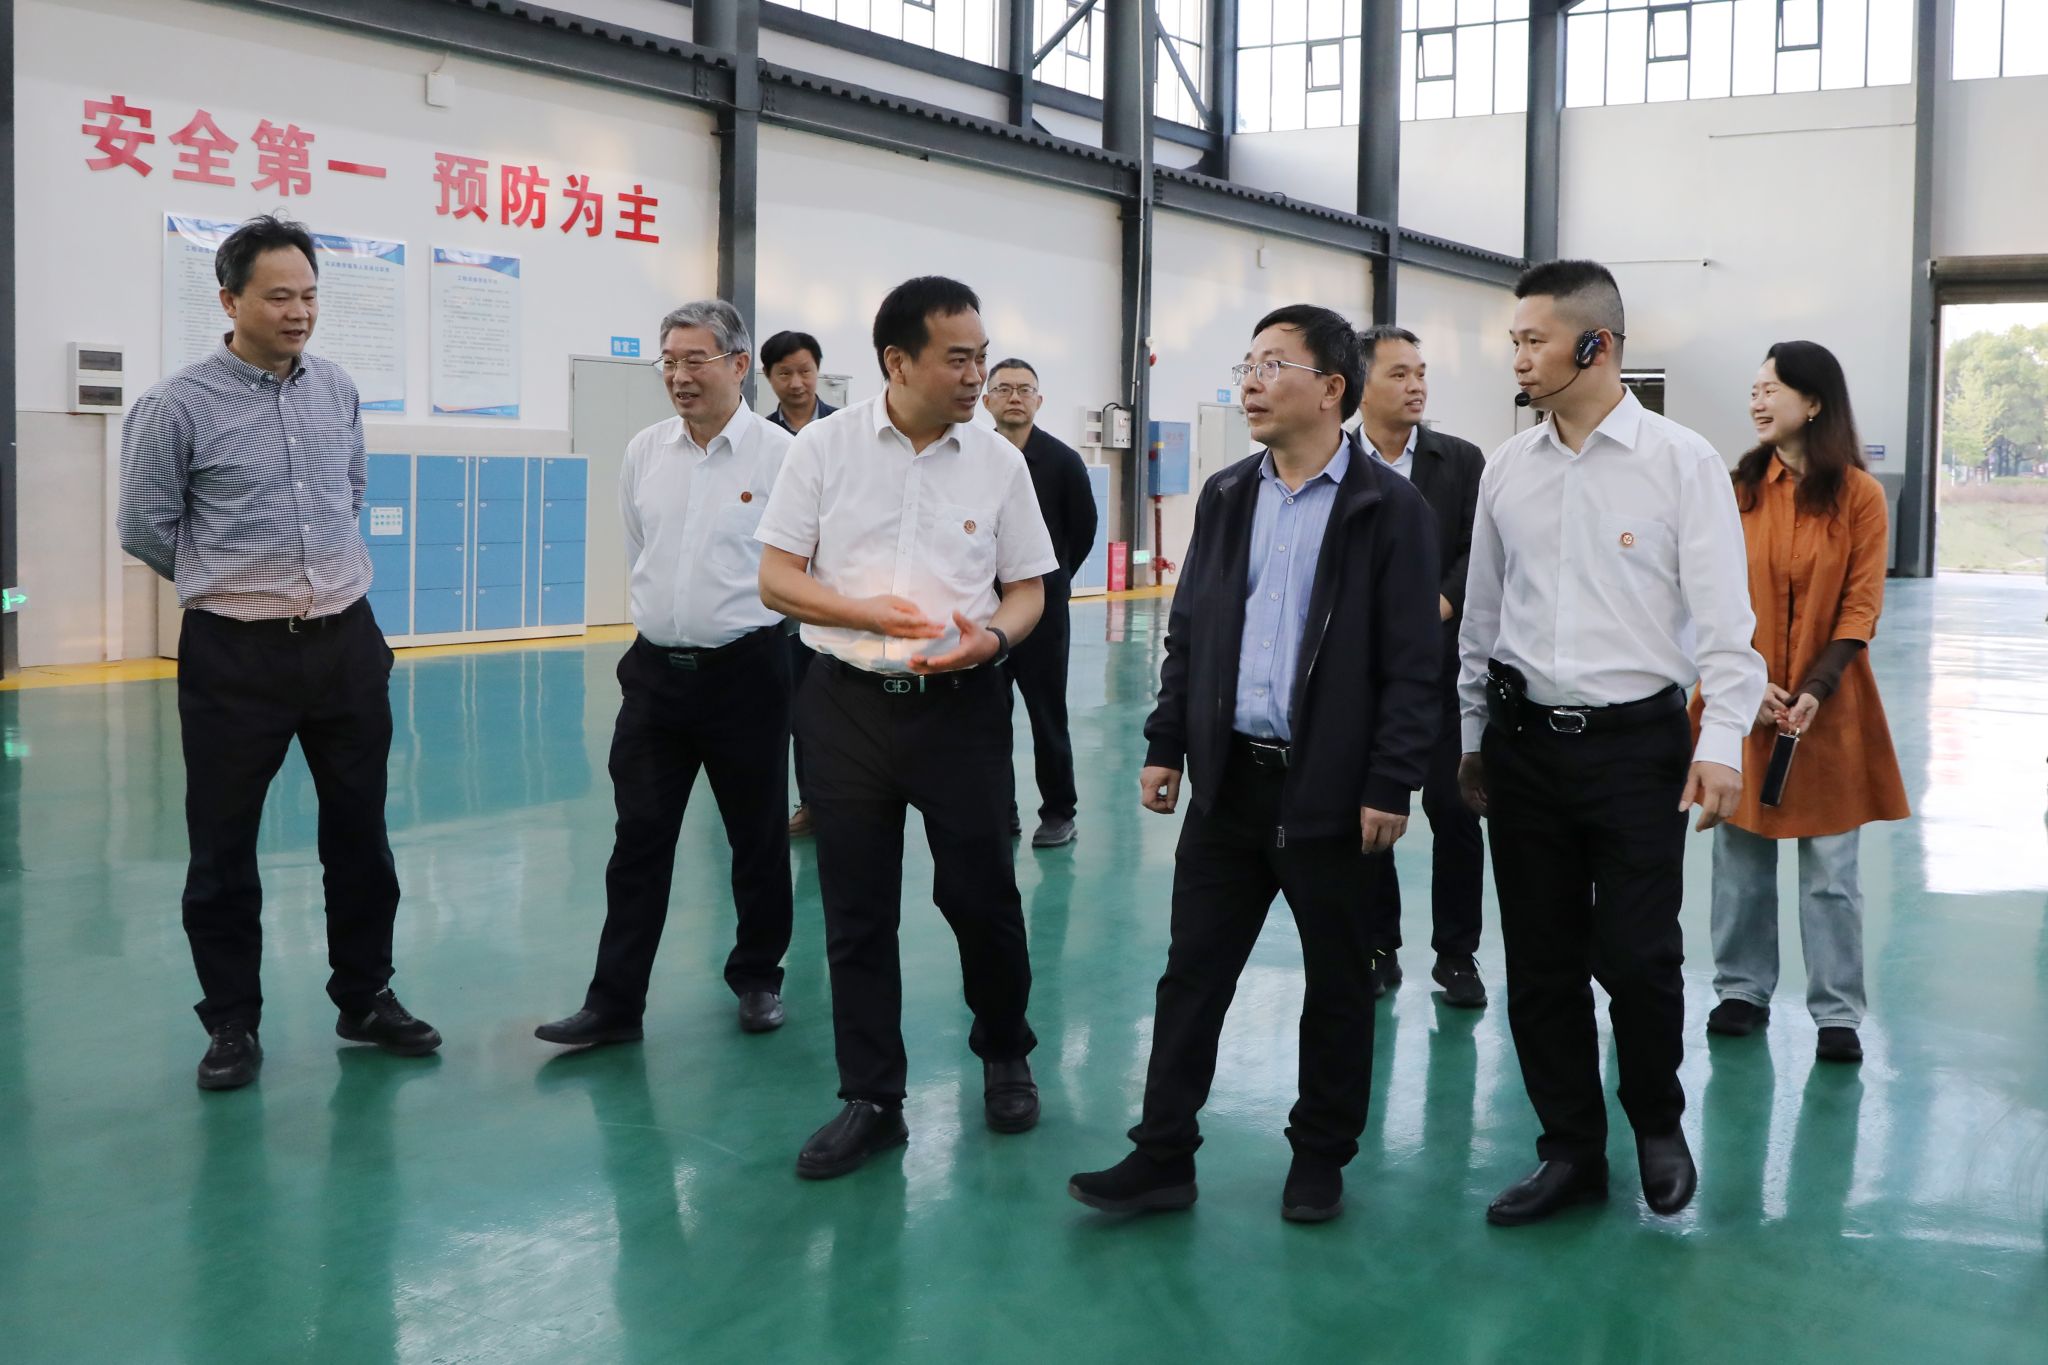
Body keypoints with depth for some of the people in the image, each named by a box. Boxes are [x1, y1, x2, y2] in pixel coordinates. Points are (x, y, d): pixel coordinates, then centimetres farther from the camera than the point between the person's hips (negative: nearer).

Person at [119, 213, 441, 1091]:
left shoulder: (338, 391, 5)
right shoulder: (176, 407, -10)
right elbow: (144, 529, -1)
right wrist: (231, 584, 7)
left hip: (347, 642, 4)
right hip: (234, 655, -4)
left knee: (359, 832, 12)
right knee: (222, 847, 6)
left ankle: (366, 999, 27)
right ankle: (232, 1023, 21)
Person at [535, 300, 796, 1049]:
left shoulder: (780, 454, -10)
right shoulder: (643, 451, 5)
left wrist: (732, 614, 3)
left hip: (746, 671, -3)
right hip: (656, 669, 4)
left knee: (758, 839, 11)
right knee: (639, 841, 4)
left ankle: (758, 978, 28)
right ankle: (614, 1002, 10)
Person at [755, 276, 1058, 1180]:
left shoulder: (999, 462, 1)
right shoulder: (825, 447, -2)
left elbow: (1028, 590, 6)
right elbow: (776, 578, -1)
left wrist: (991, 639, -15)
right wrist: (872, 614, -16)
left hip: (962, 706, 0)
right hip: (847, 705, 0)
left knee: (982, 895, 5)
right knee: (856, 912, 7)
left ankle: (1005, 1055, 32)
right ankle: (871, 1101, 19)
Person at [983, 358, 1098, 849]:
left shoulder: (1063, 460, -4)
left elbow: (1083, 530, 5)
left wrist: (1050, 579, 9)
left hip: (1043, 608, -2)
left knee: (1047, 715, 3)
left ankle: (1058, 812, 12)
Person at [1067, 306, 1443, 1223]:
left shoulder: (1389, 509, -7)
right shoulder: (1225, 498, 9)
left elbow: (1414, 663, -9)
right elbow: (1187, 633, 12)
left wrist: (1391, 786, -13)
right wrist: (1165, 746, 7)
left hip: (1332, 791, -4)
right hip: (1227, 779, 4)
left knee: (1337, 984, 10)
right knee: (1192, 975, 7)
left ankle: (1320, 1158, 25)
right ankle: (1162, 1157, 16)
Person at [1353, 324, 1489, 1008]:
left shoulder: (1462, 461, 5)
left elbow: (1479, 554, -1)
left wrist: (1440, 606, -16)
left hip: (1442, 664, 0)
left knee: (1454, 809, 1)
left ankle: (1456, 953, 15)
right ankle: (1377, 948, 20)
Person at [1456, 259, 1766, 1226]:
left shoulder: (1681, 463, -5)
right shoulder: (1507, 468, 7)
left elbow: (1723, 615, -7)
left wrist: (1721, 740, -15)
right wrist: (1474, 737, 15)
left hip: (1636, 744, -4)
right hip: (1525, 740, 4)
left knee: (1636, 956, -5)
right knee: (1540, 962, 8)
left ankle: (1657, 1125, 24)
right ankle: (1570, 1151, 24)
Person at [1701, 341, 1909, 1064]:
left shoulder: (1860, 495, -4)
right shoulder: (1737, 488, 2)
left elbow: (1861, 606, -5)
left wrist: (1816, 692, -16)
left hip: (1828, 706, -2)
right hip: (1743, 701, 2)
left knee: (1831, 868, 3)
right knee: (1741, 855, 10)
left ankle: (1837, 1013, 13)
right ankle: (1742, 990, 24)